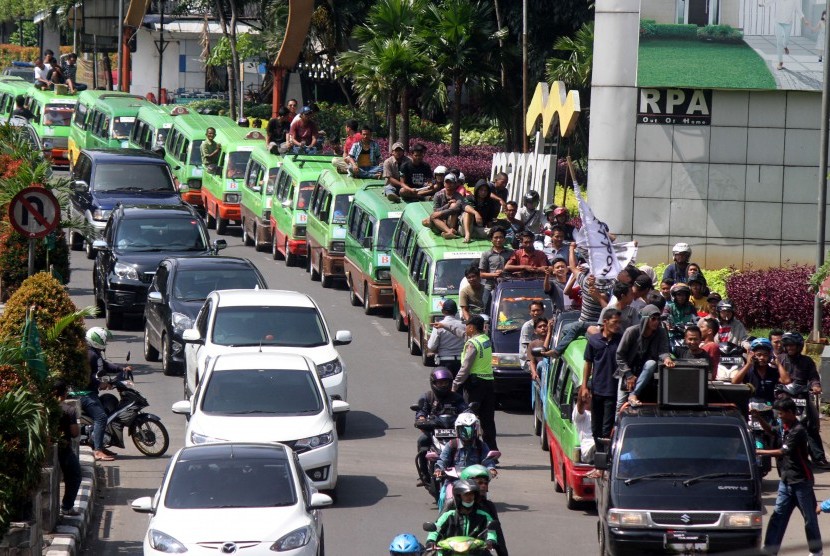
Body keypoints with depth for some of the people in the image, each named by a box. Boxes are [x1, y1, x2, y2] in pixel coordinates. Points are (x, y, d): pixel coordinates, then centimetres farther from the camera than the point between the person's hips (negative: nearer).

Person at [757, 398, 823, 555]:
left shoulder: (798, 431, -18)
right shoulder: (784, 427, 8)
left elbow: (782, 452, -19)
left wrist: (759, 452, -15)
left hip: (800, 481, -8)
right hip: (786, 480, 8)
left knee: (809, 518, 4)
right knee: (778, 515, 2)